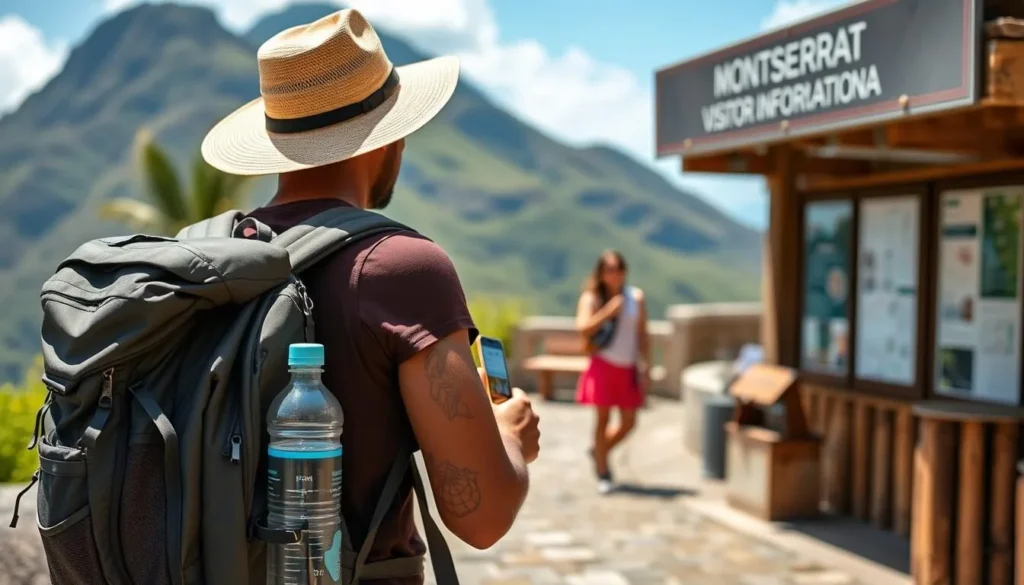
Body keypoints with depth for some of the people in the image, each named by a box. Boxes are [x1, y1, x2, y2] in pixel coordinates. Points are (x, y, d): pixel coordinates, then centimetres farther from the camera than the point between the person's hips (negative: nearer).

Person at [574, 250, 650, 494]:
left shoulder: (636, 297, 6)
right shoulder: (591, 298, 0)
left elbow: (642, 335, 8)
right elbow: (583, 328, -14)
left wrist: (645, 368, 4)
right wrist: (608, 312, -20)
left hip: (628, 368, 3)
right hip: (603, 364, -3)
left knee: (629, 422, 5)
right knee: (603, 418, -4)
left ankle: (599, 451, 31)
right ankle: (603, 474, 8)